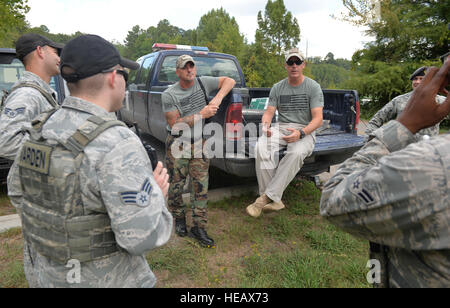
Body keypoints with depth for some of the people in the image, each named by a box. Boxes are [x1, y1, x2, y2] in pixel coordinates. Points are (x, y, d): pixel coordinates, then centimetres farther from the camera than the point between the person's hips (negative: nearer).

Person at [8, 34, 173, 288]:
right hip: (107, 281, -6)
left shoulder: (40, 132, -5)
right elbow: (143, 236, -30)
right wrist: (157, 194, -12)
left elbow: (22, 198, 9)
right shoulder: (117, 143, -30)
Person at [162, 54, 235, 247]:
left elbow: (229, 81, 6)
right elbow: (175, 124, -15)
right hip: (177, 144, -2)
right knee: (176, 185, 7)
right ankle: (179, 219, 32)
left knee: (200, 186, 2)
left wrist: (218, 98, -13)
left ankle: (199, 227, 13)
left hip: (199, 143, 2)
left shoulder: (203, 82, 0)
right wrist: (202, 114, -20)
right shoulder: (169, 95, -9)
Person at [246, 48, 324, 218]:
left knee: (296, 153, -38)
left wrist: (301, 133, -25)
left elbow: (318, 119, -6)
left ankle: (267, 196, -29)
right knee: (261, 147, -30)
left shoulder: (313, 87, 3)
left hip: (305, 131, -2)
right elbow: (269, 112, 8)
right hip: (281, 128, 3)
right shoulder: (277, 88, 13)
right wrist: (265, 126, -17)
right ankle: (274, 201, -26)